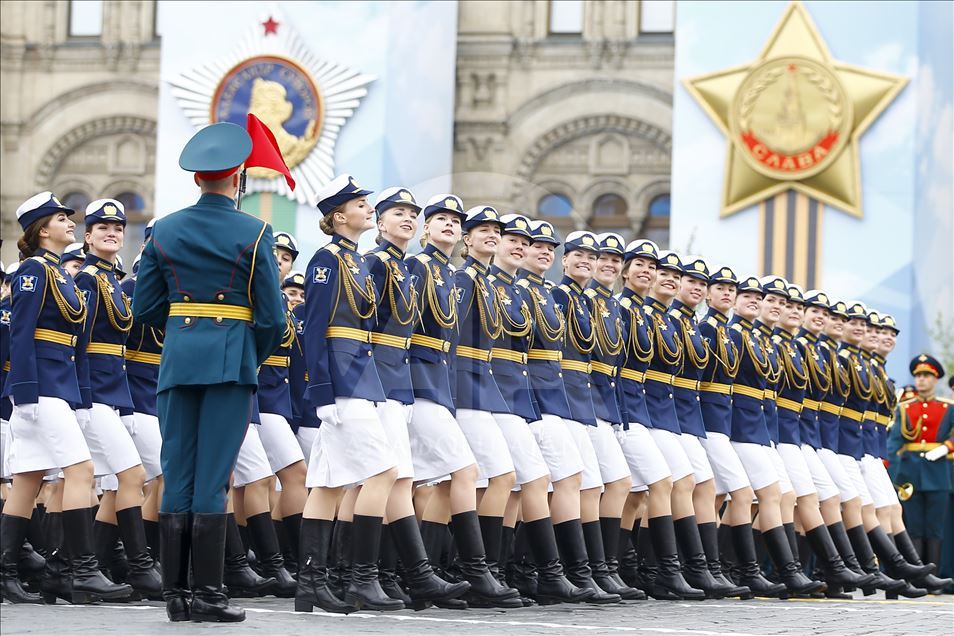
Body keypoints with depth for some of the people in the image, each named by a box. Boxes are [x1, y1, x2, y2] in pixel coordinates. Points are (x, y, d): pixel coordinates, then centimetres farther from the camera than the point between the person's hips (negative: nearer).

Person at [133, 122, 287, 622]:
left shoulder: (165, 231, 6)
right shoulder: (253, 233, -5)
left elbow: (145, 308, 8)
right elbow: (272, 317, -6)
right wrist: (255, 357, 12)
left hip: (177, 357, 4)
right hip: (231, 359, -4)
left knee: (177, 477, 6)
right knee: (212, 478, -4)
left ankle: (175, 593, 6)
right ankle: (206, 595, -5)